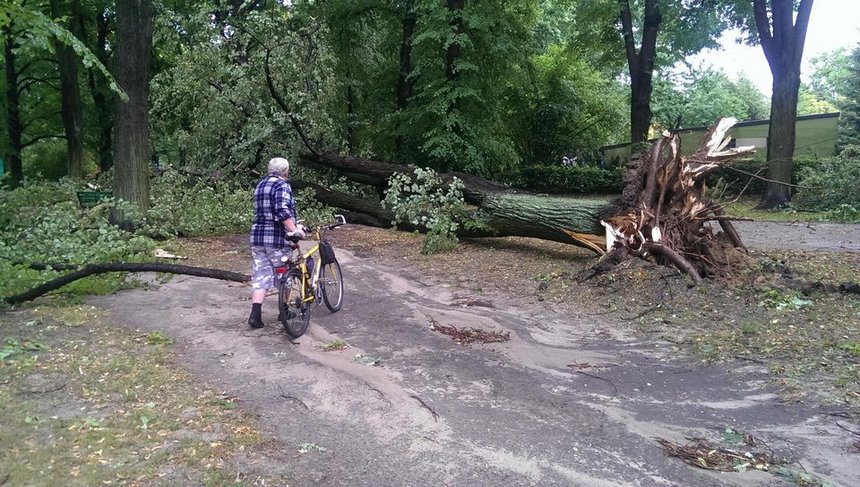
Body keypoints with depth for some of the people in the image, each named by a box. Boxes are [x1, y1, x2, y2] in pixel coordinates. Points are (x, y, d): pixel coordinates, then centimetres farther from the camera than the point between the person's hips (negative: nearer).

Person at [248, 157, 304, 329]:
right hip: (277, 238, -7)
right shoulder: (282, 185, -9)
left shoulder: (260, 185, 18)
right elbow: (282, 211, -25)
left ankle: (255, 315, -2)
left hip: (257, 237, 7)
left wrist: (293, 225, 28)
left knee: (260, 277, 7)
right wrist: (295, 230, -25)